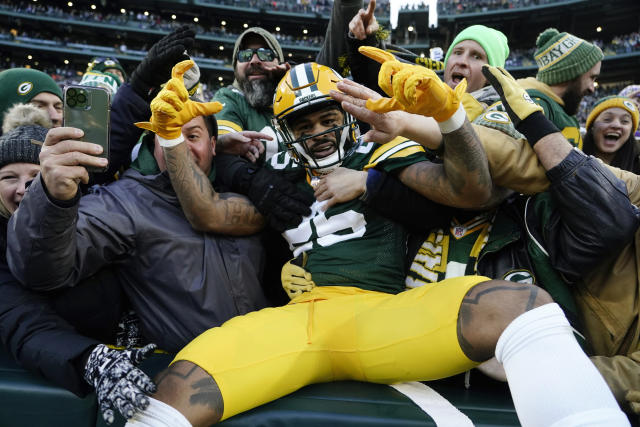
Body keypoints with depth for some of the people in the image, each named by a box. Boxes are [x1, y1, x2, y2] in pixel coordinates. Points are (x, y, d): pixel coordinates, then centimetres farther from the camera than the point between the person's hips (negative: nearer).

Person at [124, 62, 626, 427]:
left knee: (519, 303, -28)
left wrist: (445, 109, -14)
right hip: (294, 319, 2)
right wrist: (172, 136, 10)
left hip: (378, 315, -1)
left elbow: (470, 187, 4)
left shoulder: (382, 160, 17)